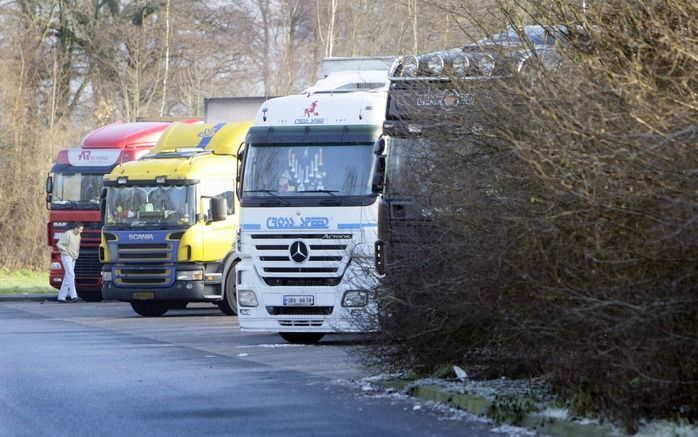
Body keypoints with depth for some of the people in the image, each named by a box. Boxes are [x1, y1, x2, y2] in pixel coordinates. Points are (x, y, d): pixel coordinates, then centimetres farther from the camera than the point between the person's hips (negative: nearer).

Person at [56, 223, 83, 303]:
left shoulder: (78, 236, 10)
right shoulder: (68, 235, -15)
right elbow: (59, 244, -16)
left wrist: (76, 254, 12)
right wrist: (66, 252, -13)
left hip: (73, 259, 8)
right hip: (67, 257, -8)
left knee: (67, 278, 7)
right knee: (71, 275, -15)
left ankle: (61, 297, 10)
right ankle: (73, 296, -19)